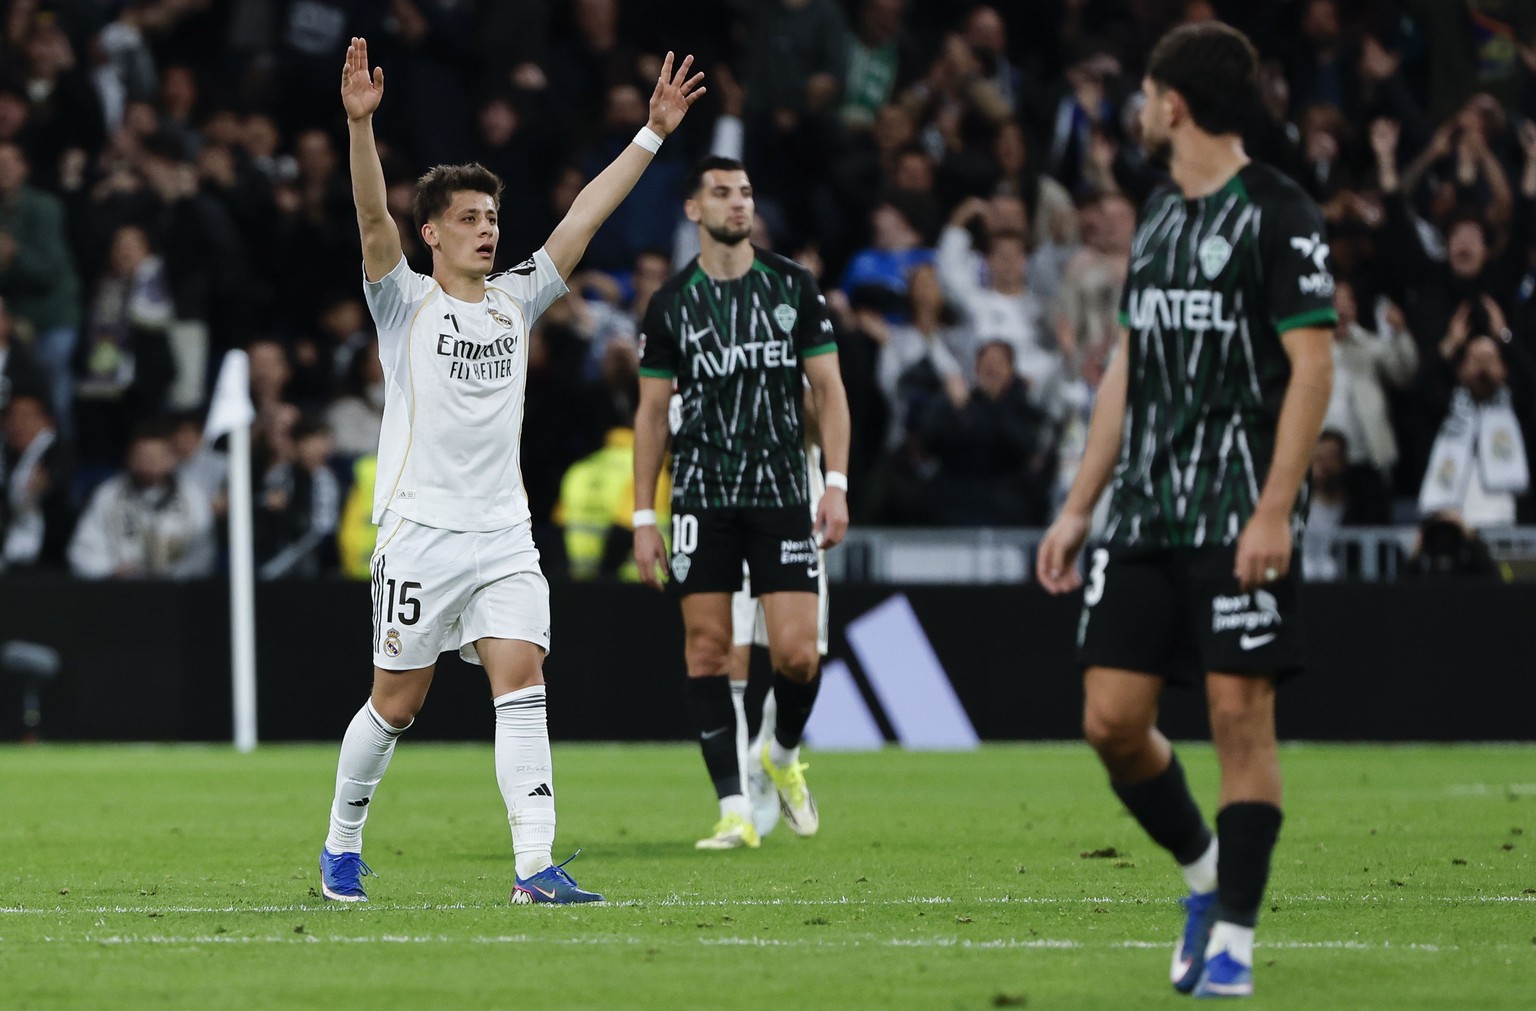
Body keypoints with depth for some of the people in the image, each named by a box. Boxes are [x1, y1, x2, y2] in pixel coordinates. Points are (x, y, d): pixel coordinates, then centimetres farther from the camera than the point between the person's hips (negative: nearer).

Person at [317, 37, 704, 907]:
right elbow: (374, 215, -17)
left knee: (522, 682, -10)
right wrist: (361, 124, -32)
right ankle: (343, 845, 23)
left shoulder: (517, 301, 11)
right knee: (397, 704, 3)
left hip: (504, 534, 4)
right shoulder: (406, 302, -1)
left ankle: (537, 866, -17)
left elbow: (586, 216, 10)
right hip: (421, 532, -4)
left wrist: (653, 133, 5)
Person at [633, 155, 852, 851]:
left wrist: (836, 485, -4)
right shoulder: (670, 304, 5)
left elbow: (827, 389, 7)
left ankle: (785, 754, 22)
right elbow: (652, 412, 8)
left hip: (782, 493, 0)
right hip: (701, 498, 0)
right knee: (707, 648, -5)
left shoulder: (793, 286, 5)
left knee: (797, 654, -9)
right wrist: (643, 519, 3)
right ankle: (734, 810, -1)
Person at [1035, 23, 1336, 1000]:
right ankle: (1206, 872, 23)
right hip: (1146, 511, 7)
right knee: (1112, 717, 1)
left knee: (1241, 714, -7)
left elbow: (1313, 367, -12)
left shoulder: (1279, 213, -7)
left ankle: (1232, 936, 1)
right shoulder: (1159, 215, 16)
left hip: (1240, 512, -7)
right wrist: (1079, 509, 17)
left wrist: (1274, 511, -19)